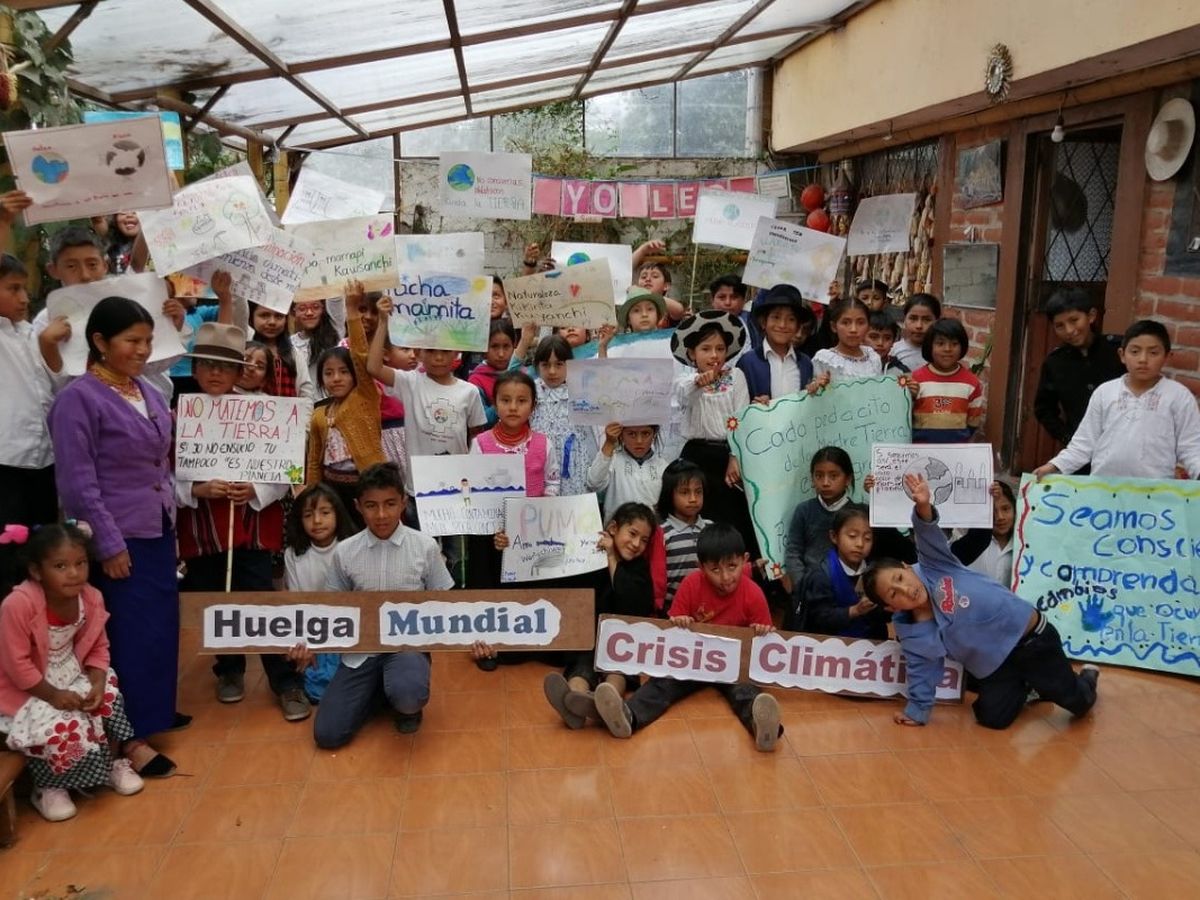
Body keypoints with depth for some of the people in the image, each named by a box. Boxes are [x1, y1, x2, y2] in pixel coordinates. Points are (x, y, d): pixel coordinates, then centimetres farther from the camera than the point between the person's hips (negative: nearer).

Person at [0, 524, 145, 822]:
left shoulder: (91, 598, -11)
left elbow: (98, 648, 0)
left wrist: (97, 684, -17)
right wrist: (54, 695, -24)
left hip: (70, 675, 7)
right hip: (25, 690, -7)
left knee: (110, 699, -8)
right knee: (65, 728, -25)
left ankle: (115, 763, 17)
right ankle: (47, 787, 4)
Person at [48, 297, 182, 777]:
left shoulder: (149, 393, 8)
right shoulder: (78, 399, -12)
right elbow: (77, 484, -15)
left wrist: (172, 513, 14)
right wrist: (108, 544, -16)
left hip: (159, 532, 7)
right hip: (120, 539, -7)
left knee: (161, 626, 14)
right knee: (129, 633, 0)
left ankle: (153, 709, 32)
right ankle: (130, 736, 10)